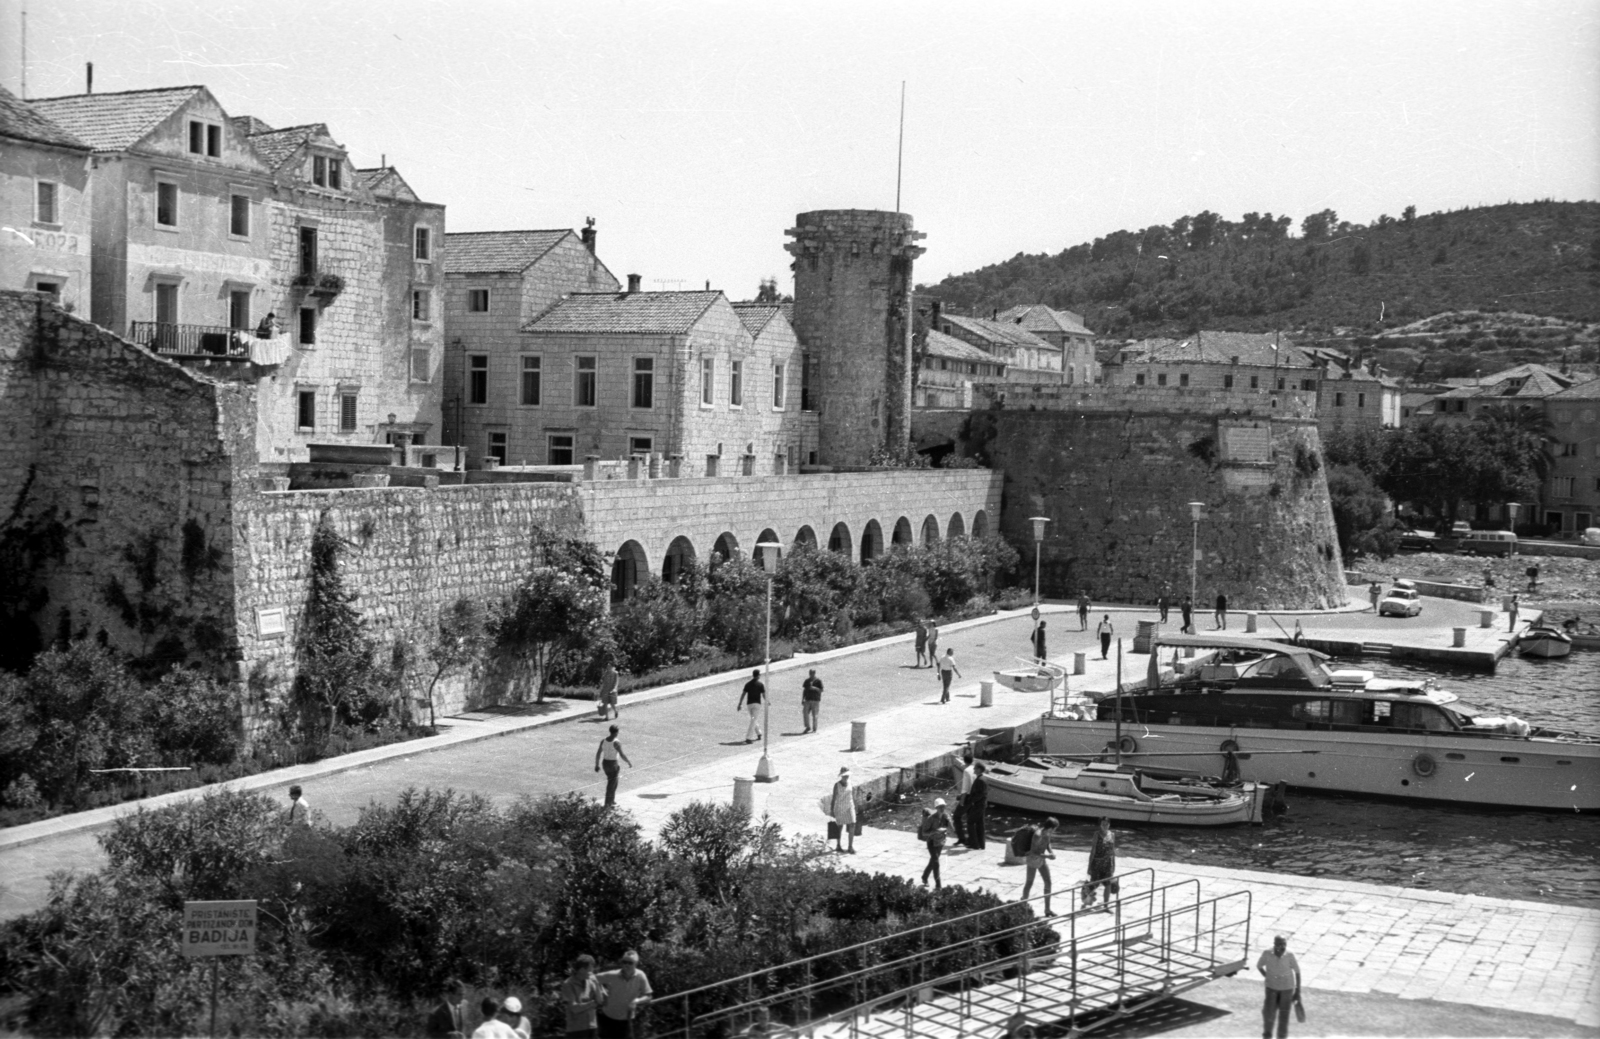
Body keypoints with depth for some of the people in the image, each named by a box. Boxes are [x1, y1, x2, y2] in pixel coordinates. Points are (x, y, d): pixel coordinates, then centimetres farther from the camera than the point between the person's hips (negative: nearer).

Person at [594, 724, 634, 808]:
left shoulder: (603, 741, -1)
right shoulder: (617, 742, -21)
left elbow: (598, 753, 3)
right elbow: (622, 755, -21)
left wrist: (597, 765, 12)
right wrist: (629, 762, -6)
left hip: (605, 763, 7)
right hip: (613, 765, -7)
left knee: (614, 781, 25)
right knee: (611, 784, 2)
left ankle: (611, 800, 33)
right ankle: (607, 804, 4)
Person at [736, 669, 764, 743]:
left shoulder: (748, 684, 7)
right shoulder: (760, 684, -5)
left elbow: (743, 694, 3)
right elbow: (764, 695, -4)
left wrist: (740, 704, 4)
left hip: (749, 704, 5)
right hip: (757, 704, -5)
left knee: (754, 719, 24)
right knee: (754, 721, -7)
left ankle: (759, 734, 34)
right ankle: (748, 738, -17)